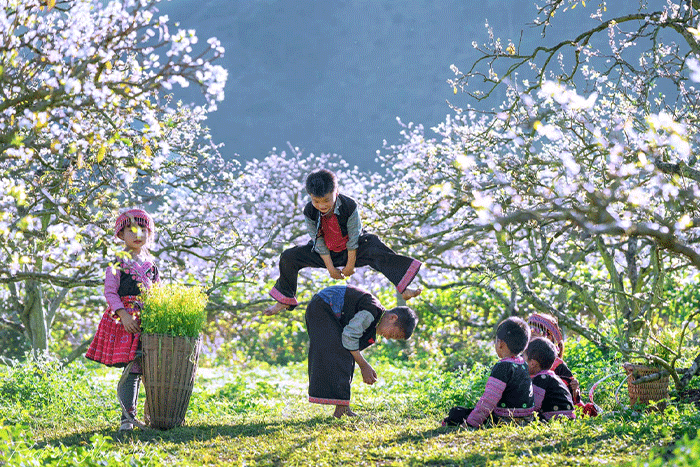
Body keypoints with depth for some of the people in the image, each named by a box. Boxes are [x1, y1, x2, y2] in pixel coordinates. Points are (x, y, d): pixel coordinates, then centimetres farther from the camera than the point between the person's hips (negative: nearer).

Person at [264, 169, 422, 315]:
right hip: (326, 253, 3)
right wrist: (330, 268, -11)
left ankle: (404, 289, -33)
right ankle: (285, 300, 9)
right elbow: (319, 242, -13)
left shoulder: (349, 206, -26)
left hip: (350, 250, -3)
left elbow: (353, 238, -18)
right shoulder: (310, 212, -20)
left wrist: (350, 265, -15)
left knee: (374, 248, -31)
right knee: (288, 257, -10)